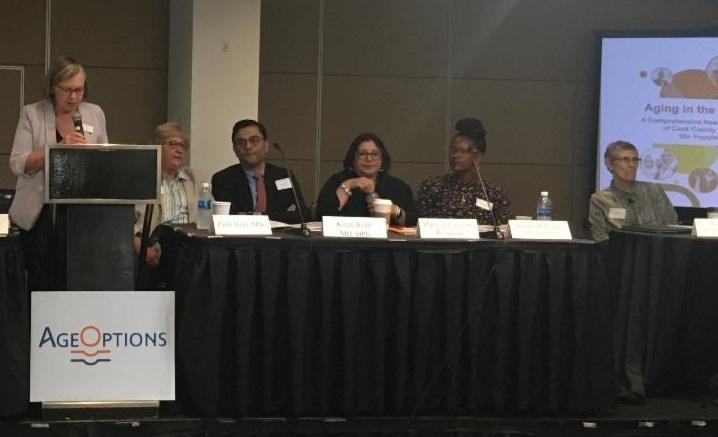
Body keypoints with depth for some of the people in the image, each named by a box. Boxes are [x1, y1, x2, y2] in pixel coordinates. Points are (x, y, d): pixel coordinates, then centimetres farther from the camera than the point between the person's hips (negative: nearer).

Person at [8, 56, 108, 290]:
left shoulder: (95, 113, 9)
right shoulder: (31, 113, 1)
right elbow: (17, 163, -7)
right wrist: (58, 148, -18)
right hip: (40, 211, -1)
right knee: (40, 282, 2)